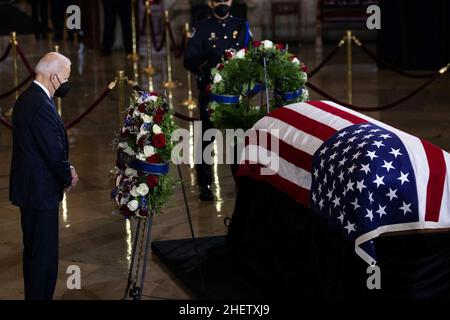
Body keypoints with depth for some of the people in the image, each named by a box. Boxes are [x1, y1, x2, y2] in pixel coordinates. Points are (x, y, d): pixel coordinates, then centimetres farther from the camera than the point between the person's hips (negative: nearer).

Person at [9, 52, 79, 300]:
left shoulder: (27, 97, 10)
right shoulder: (41, 106, -22)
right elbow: (54, 152, -22)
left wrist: (65, 169, 4)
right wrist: (68, 177, -4)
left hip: (29, 187, 11)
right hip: (40, 191, -11)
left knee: (34, 251, 19)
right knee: (45, 255, -4)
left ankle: (33, 295, 30)